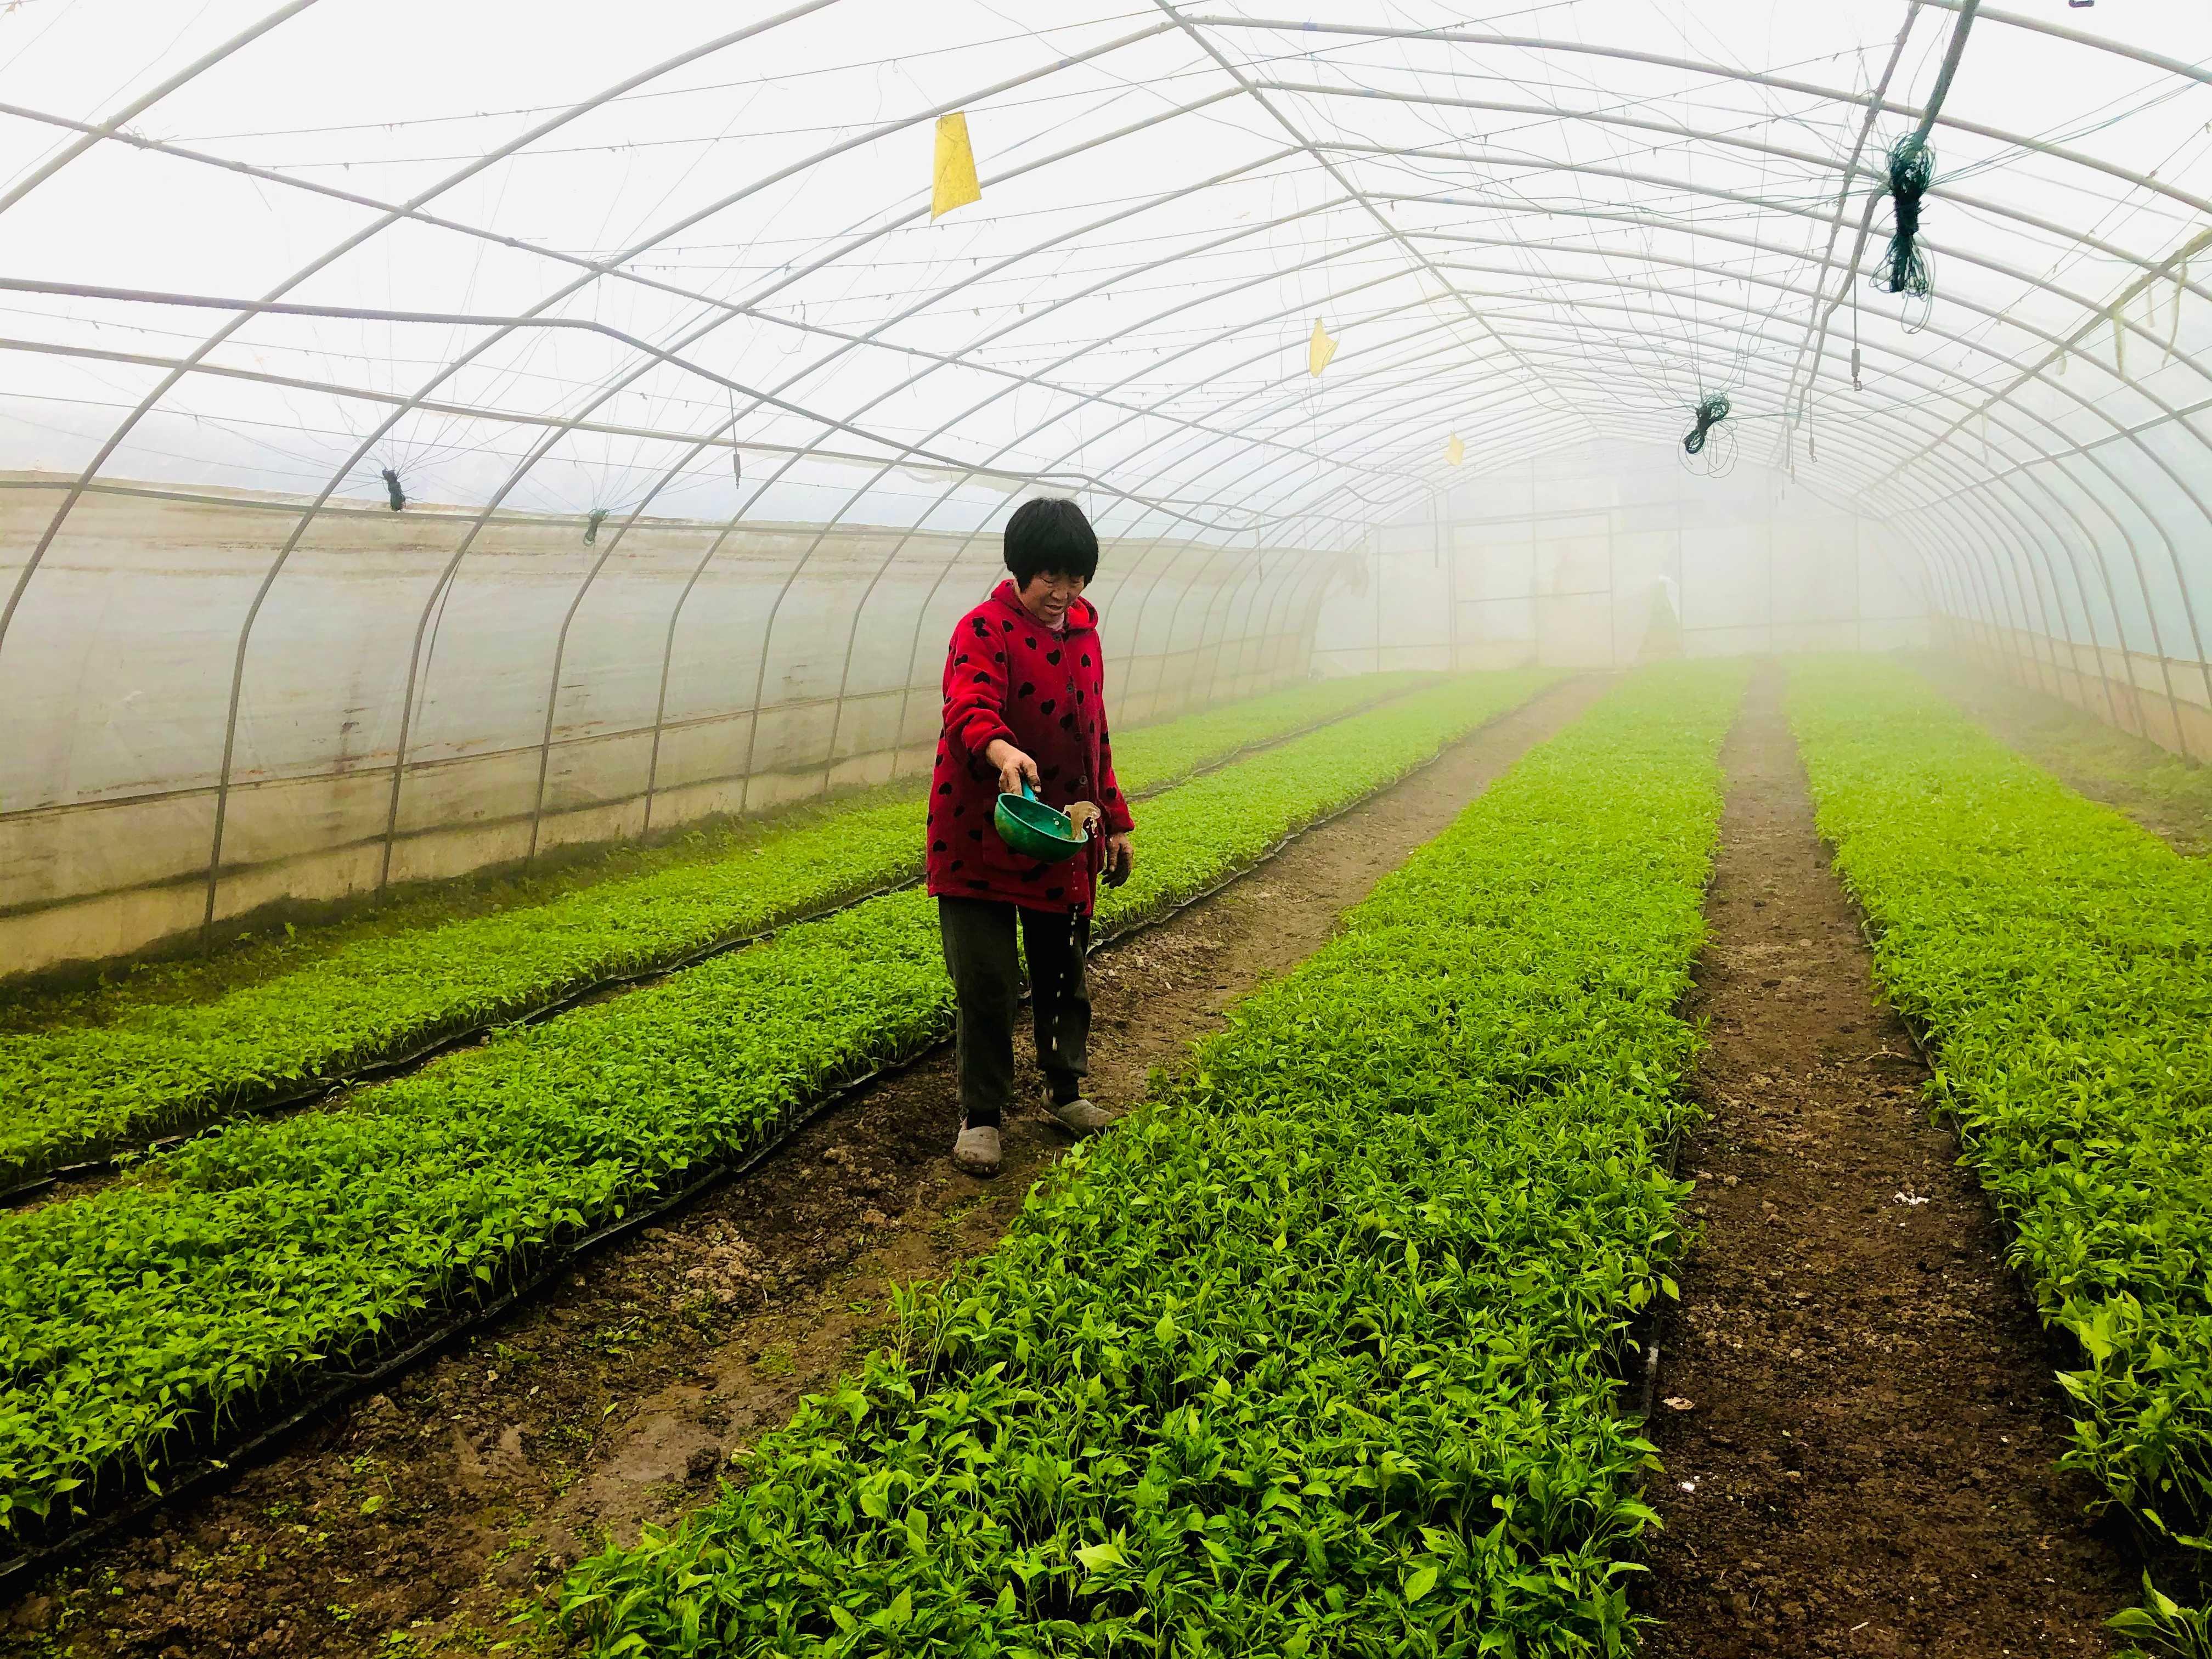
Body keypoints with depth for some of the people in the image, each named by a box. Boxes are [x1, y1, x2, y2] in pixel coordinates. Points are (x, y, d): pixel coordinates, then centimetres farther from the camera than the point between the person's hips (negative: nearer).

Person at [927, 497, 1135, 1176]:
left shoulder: (1083, 633, 11)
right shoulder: (984, 630, -11)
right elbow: (968, 711, -30)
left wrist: (1114, 821, 19)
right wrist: (1002, 751, -51)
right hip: (983, 839, -6)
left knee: (1065, 972, 16)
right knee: (988, 981, -3)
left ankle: (1065, 1089, 35)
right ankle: (981, 1115, 11)